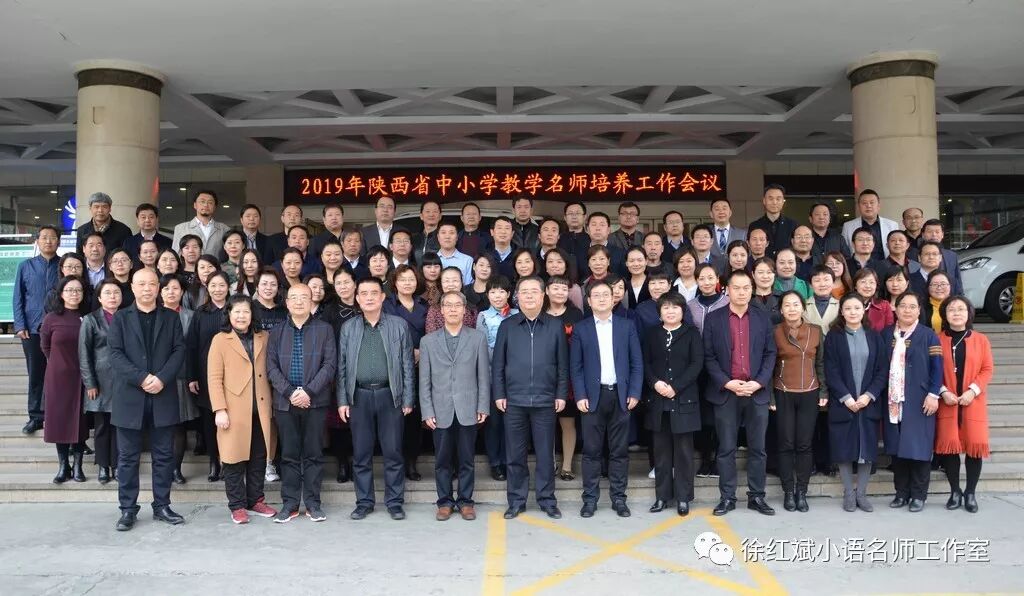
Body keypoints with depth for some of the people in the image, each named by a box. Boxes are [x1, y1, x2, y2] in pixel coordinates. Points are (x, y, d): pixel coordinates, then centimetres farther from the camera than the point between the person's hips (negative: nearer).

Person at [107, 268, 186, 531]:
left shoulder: (171, 317, 9)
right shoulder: (120, 318, 5)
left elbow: (179, 350, 1)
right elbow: (115, 354, -4)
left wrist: (161, 378, -14)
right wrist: (142, 379, -16)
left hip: (163, 396, 1)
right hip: (130, 397, -1)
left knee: (164, 455, 7)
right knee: (128, 456, 5)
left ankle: (162, 506, 17)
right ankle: (128, 509, 14)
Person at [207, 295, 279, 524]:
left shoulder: (263, 338, 11)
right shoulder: (220, 340, 0)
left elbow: (270, 371, 12)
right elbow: (214, 378, -4)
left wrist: (272, 405, 3)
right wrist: (220, 410, -12)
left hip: (260, 410, 4)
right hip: (234, 411, -3)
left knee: (259, 458, 9)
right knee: (235, 459, 3)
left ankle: (255, 500, 21)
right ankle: (237, 506, 13)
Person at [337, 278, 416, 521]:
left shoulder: (399, 325, 4)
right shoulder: (348, 328, 9)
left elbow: (407, 364, 3)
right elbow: (341, 367, 8)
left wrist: (408, 399, -2)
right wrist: (342, 400, 1)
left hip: (390, 395, -1)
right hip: (359, 396, 1)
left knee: (393, 452, 3)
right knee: (361, 454, 7)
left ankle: (395, 502, 15)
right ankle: (364, 502, 19)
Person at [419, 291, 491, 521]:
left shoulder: (478, 338, 4)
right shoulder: (428, 341, 6)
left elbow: (483, 376, 3)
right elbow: (425, 380, 4)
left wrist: (483, 407, -2)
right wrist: (427, 411, -2)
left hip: (468, 410, -1)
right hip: (441, 411, 1)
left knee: (466, 459, 7)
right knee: (442, 460, 7)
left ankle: (465, 501, 19)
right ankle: (445, 501, 20)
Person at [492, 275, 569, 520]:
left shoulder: (555, 327, 5)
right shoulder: (507, 326, 5)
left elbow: (563, 364, 6)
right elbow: (497, 363, 5)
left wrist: (561, 394, 0)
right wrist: (498, 394, -1)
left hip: (545, 401, 0)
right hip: (514, 401, 0)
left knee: (545, 453, 6)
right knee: (515, 454, 8)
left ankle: (547, 500, 19)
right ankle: (516, 501, 19)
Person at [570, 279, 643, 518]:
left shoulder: (627, 326, 7)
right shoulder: (580, 328, 4)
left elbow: (637, 362, 5)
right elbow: (575, 366, 2)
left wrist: (634, 393, -3)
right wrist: (580, 396, -7)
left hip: (621, 396, 1)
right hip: (593, 396, -1)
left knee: (620, 450, 7)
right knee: (592, 450, 3)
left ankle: (618, 498, 16)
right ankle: (590, 499, 12)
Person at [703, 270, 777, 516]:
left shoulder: (763, 319, 7)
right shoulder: (713, 319, 2)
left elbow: (770, 355, 5)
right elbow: (708, 357, -1)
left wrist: (758, 382, -9)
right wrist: (727, 383, -12)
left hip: (757, 392, 2)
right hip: (725, 393, -1)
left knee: (757, 448, 7)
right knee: (726, 449, 4)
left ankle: (757, 497, 18)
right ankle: (727, 498, 12)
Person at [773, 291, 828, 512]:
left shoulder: (816, 331, 3)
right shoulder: (775, 332, -3)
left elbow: (821, 363, 9)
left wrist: (824, 391, 4)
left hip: (809, 395, 1)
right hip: (783, 395, -1)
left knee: (804, 444, 3)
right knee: (786, 444, 2)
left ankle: (802, 492, 14)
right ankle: (788, 492, 12)